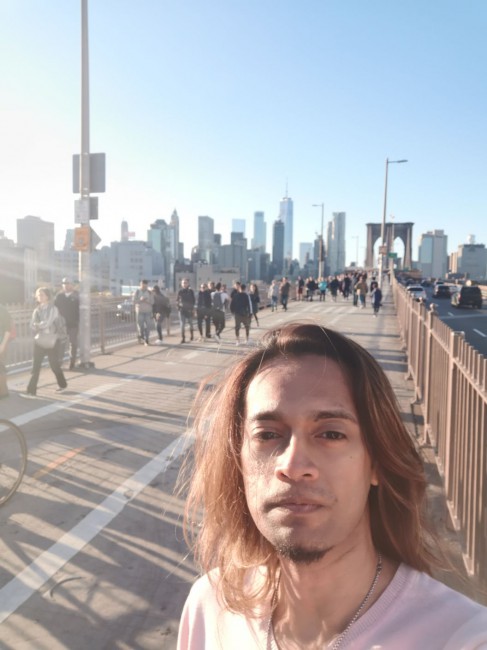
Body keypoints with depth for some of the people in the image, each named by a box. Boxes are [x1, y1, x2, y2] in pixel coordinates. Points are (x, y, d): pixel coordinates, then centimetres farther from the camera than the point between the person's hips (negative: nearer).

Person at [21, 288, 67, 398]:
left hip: (52, 341, -4)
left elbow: (47, 323, -19)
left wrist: (37, 325, -5)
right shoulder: (37, 310, 8)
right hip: (40, 340, 5)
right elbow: (32, 325, -1)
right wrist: (40, 327, -16)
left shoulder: (53, 309, -9)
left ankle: (62, 384, 30)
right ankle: (31, 391, -5)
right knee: (35, 365, -3)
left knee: (54, 364, 6)